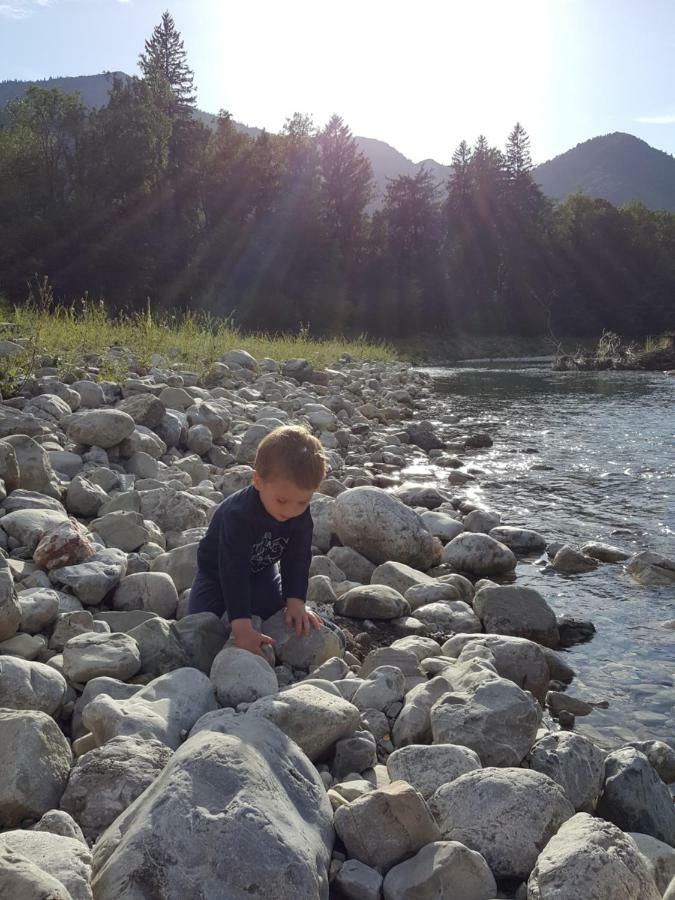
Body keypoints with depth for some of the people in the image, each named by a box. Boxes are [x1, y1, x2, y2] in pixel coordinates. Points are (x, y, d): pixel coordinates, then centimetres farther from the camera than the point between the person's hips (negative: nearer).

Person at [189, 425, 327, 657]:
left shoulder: (301, 515, -26)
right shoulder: (237, 515, -42)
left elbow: (297, 559, -15)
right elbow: (233, 570, -43)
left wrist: (295, 602, -26)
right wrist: (241, 627, -47)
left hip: (261, 570, 4)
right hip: (219, 571, -4)